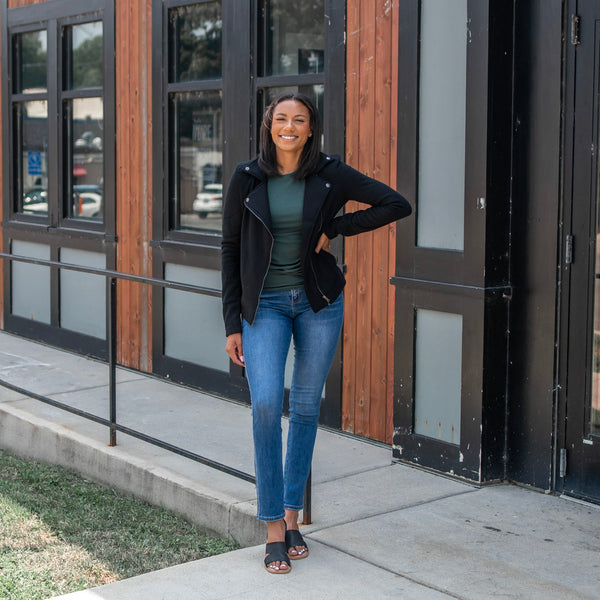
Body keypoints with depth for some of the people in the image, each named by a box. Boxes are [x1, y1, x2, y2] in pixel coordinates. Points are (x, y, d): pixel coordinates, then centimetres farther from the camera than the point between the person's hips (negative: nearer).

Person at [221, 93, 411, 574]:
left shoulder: (330, 174, -2)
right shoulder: (247, 178, -2)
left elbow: (397, 205, -1)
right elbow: (231, 250, 2)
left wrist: (335, 228, -6)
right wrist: (232, 324, -1)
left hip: (318, 300, 1)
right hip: (264, 304, -1)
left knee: (306, 408, 7)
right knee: (266, 404, -15)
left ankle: (292, 516, 22)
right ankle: (274, 529, -4)